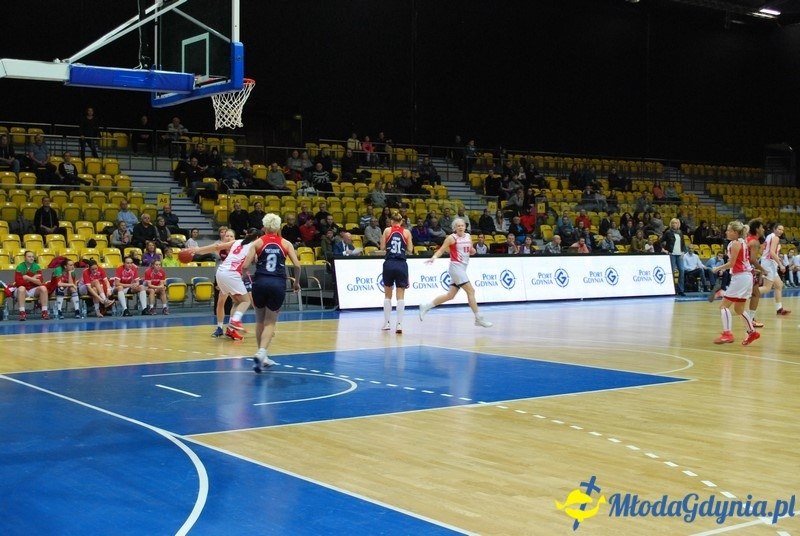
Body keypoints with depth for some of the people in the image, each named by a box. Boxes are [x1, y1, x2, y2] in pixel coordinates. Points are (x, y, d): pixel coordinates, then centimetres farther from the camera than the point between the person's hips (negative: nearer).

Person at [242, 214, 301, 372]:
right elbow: (297, 265, -1)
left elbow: (245, 265, -3)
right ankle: (261, 352, -17)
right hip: (278, 284, 0)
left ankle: (263, 356, 24)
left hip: (260, 282, 0)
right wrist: (296, 282, 14)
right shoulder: (286, 243, 7)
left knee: (260, 321, 18)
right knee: (270, 322, 6)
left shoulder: (258, 242, 5)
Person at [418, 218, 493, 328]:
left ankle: (426, 306, 18)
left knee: (450, 295, 8)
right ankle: (478, 318, -7)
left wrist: (472, 250, -1)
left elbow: (471, 251, 23)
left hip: (463, 267, 8)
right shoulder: (452, 238, -6)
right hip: (456, 266, -8)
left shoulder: (468, 237, 12)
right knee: (471, 291, -12)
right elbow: (441, 250, -4)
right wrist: (434, 257, -23)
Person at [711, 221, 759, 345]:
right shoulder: (742, 242, 15)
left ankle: (727, 334, -18)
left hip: (740, 278, -10)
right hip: (745, 276, 10)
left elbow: (731, 263, -14)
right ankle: (752, 332, 25)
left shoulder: (735, 243, -12)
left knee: (724, 305, -9)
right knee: (738, 309, 19)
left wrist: (718, 268, -2)